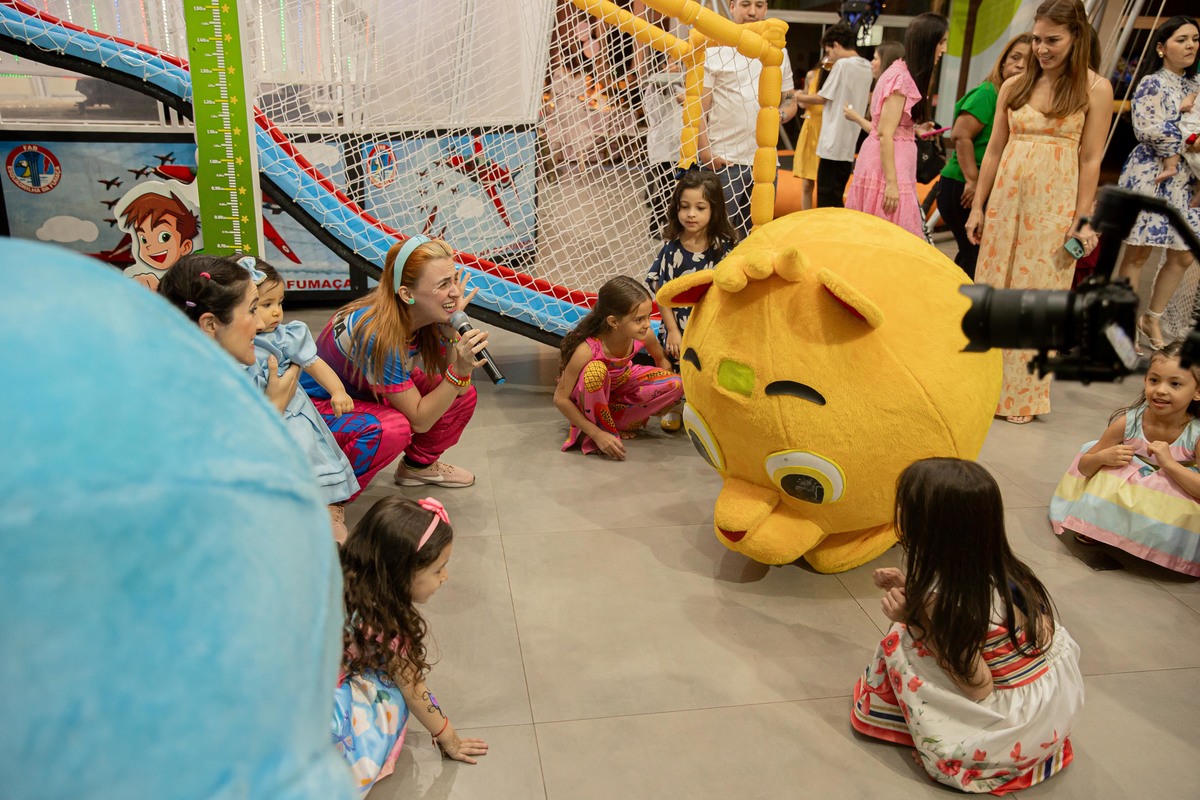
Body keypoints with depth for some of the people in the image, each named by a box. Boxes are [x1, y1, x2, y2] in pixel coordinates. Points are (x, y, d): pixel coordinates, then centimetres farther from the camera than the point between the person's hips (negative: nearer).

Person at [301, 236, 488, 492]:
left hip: (368, 394, 8)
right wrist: (459, 373, -41)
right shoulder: (378, 334, -36)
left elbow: (457, 391, -14)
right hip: (319, 406, -7)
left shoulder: (430, 317, -16)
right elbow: (420, 420, -29)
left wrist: (453, 330, -27)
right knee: (391, 428, -37)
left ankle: (419, 464, 18)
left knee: (464, 396, -7)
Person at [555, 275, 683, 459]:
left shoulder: (645, 335, -23)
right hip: (588, 395, -5)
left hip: (620, 384, 5)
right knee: (596, 370, -39)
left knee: (676, 384, -15)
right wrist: (597, 434, -31)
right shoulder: (587, 350, -36)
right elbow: (560, 399, -29)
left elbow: (661, 359, 3)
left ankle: (612, 420, -7)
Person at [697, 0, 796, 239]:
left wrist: (780, 115, -4)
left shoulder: (778, 53, 14)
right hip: (724, 161, -5)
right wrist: (705, 152, -16)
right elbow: (699, 106, -6)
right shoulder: (714, 50, -1)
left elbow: (789, 100, 20)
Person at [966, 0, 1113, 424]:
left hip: (1054, 206, -3)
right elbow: (994, 151, 10)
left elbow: (1091, 159, -3)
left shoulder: (1094, 89, -1)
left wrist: (1083, 220, -7)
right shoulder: (1014, 86, 8)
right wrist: (977, 207, 8)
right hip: (1006, 200, 3)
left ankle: (1022, 395, 13)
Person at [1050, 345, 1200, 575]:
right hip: (1122, 495, 1)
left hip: (1172, 507, -1)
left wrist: (1169, 463, -38)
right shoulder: (1127, 422, -19)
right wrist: (1102, 457, -30)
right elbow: (1084, 466, -8)